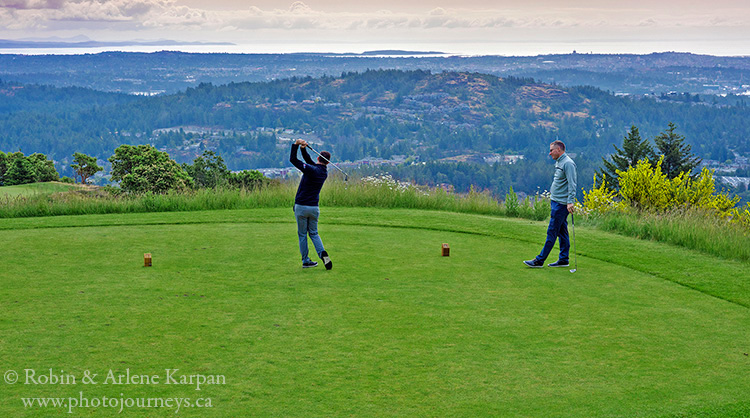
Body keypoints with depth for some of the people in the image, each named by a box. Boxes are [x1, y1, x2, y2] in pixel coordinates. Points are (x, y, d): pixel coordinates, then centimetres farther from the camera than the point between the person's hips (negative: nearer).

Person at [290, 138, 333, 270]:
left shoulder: (312, 170, -17)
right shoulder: (324, 172, 4)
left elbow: (293, 160, -15)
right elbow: (309, 161, 13)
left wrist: (296, 145, -10)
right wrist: (303, 149, 0)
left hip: (301, 207, -5)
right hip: (314, 208, 5)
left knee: (302, 234, 7)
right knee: (313, 233, 16)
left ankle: (306, 261, 10)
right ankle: (322, 253, -9)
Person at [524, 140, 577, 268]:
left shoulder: (568, 163, -15)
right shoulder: (559, 162, 16)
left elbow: (572, 184, -21)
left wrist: (570, 201, -27)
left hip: (561, 203, -10)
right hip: (556, 201, 10)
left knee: (552, 232, -6)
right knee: (561, 231, 11)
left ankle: (539, 260, -5)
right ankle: (563, 260, 16)